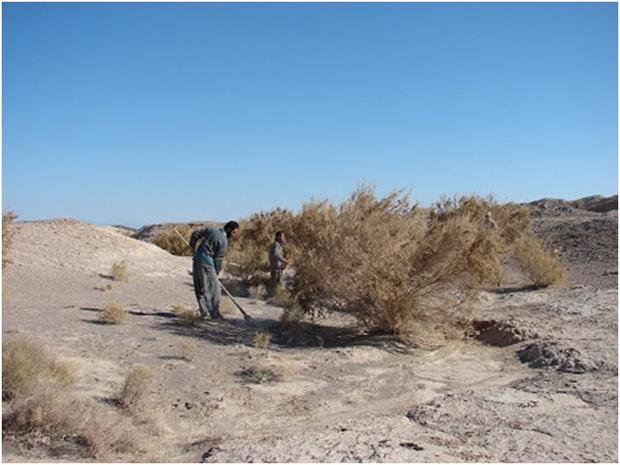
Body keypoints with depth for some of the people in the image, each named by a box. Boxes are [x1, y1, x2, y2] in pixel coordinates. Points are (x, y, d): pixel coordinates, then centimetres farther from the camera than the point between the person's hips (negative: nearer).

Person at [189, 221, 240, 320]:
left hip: (197, 259, 8)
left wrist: (192, 248, 25)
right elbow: (218, 260, -8)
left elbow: (195, 234, 14)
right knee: (214, 288, -1)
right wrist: (216, 274, 5)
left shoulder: (212, 230, 9)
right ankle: (214, 314, 2)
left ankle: (204, 311, 15)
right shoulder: (224, 241, -11)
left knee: (200, 288, 12)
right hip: (206, 263, -8)